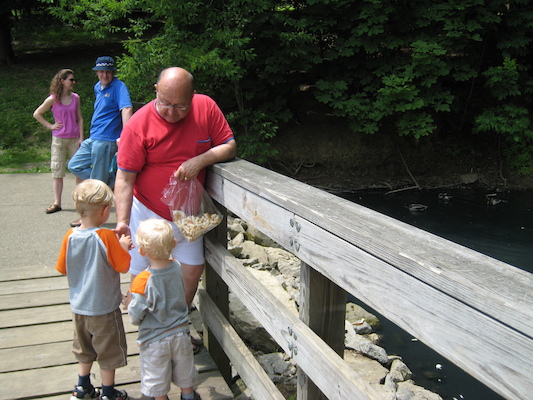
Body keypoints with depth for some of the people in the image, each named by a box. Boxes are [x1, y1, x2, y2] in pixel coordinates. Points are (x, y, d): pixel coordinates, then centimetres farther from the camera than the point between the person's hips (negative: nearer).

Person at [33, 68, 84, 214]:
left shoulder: (75, 98, 4)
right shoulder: (52, 99, -4)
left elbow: (79, 119, 6)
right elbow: (37, 114, 6)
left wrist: (81, 138, -1)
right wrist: (50, 126, -1)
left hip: (74, 139, 2)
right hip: (59, 139, -2)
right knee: (57, 171, 1)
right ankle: (57, 203, 6)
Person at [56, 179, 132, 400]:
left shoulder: (70, 236, -9)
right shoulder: (106, 236, -24)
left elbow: (63, 269, 3)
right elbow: (124, 266, -18)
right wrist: (122, 247, -2)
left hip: (79, 306, 5)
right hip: (104, 308, -5)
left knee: (84, 348, 25)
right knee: (109, 351, 14)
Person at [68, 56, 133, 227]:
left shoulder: (119, 86, -12)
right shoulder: (98, 87, 14)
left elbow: (126, 109, -26)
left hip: (106, 140, -10)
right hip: (93, 138, 10)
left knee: (97, 182, -1)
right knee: (74, 166, 14)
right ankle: (113, 182, 12)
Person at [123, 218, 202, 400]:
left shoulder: (143, 281, -29)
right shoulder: (177, 268, -15)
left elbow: (136, 317, -20)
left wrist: (128, 303, 0)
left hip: (155, 341, -4)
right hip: (181, 334, 5)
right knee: (185, 378, 27)